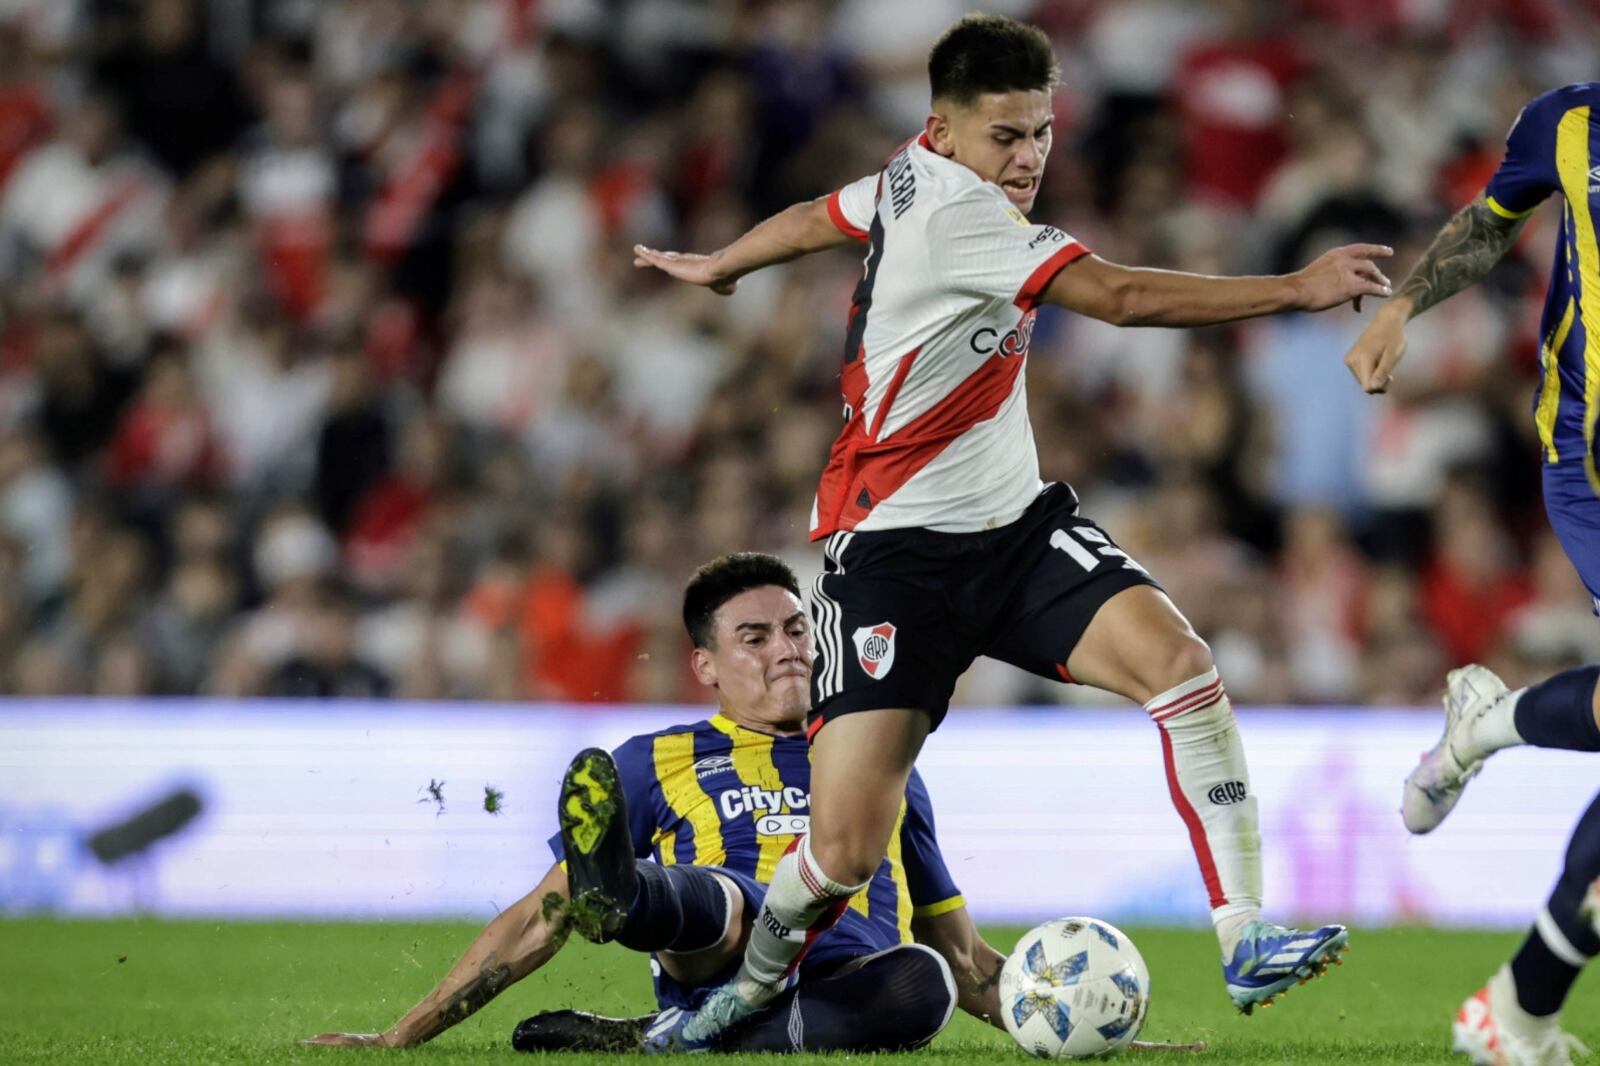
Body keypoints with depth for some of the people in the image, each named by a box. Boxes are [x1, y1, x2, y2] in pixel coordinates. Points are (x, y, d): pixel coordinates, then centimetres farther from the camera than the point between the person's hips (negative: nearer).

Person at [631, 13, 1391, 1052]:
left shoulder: (915, 178, 7)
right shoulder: (955, 210, -19)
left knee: (1179, 658, -20)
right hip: (896, 549, -8)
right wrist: (1297, 289, -31)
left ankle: (1247, 944, -22)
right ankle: (752, 987, 19)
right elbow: (1122, 296, -28)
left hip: (1017, 526, 8)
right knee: (846, 846, -13)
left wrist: (715, 266, 47)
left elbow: (814, 218, 27)